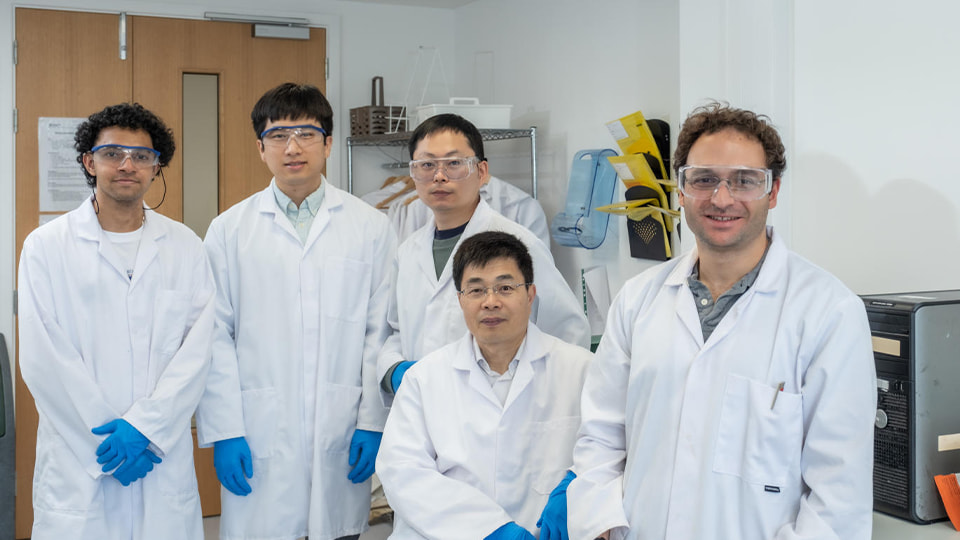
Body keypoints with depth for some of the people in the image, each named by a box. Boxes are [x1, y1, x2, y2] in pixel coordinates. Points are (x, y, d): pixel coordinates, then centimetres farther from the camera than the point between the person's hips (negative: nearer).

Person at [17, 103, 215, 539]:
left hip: (164, 457, 1)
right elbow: (42, 360, -5)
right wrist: (108, 437, -9)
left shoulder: (185, 247, 6)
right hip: (77, 462, -1)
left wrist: (144, 426, -12)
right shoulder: (46, 246, 1)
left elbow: (198, 349, -2)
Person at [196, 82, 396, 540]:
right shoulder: (228, 230, 4)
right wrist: (223, 432, -4)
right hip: (258, 442, 0)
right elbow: (215, 339, 1)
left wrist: (373, 422, -3)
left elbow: (381, 332, 2)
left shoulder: (371, 227, 4)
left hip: (341, 441, 1)